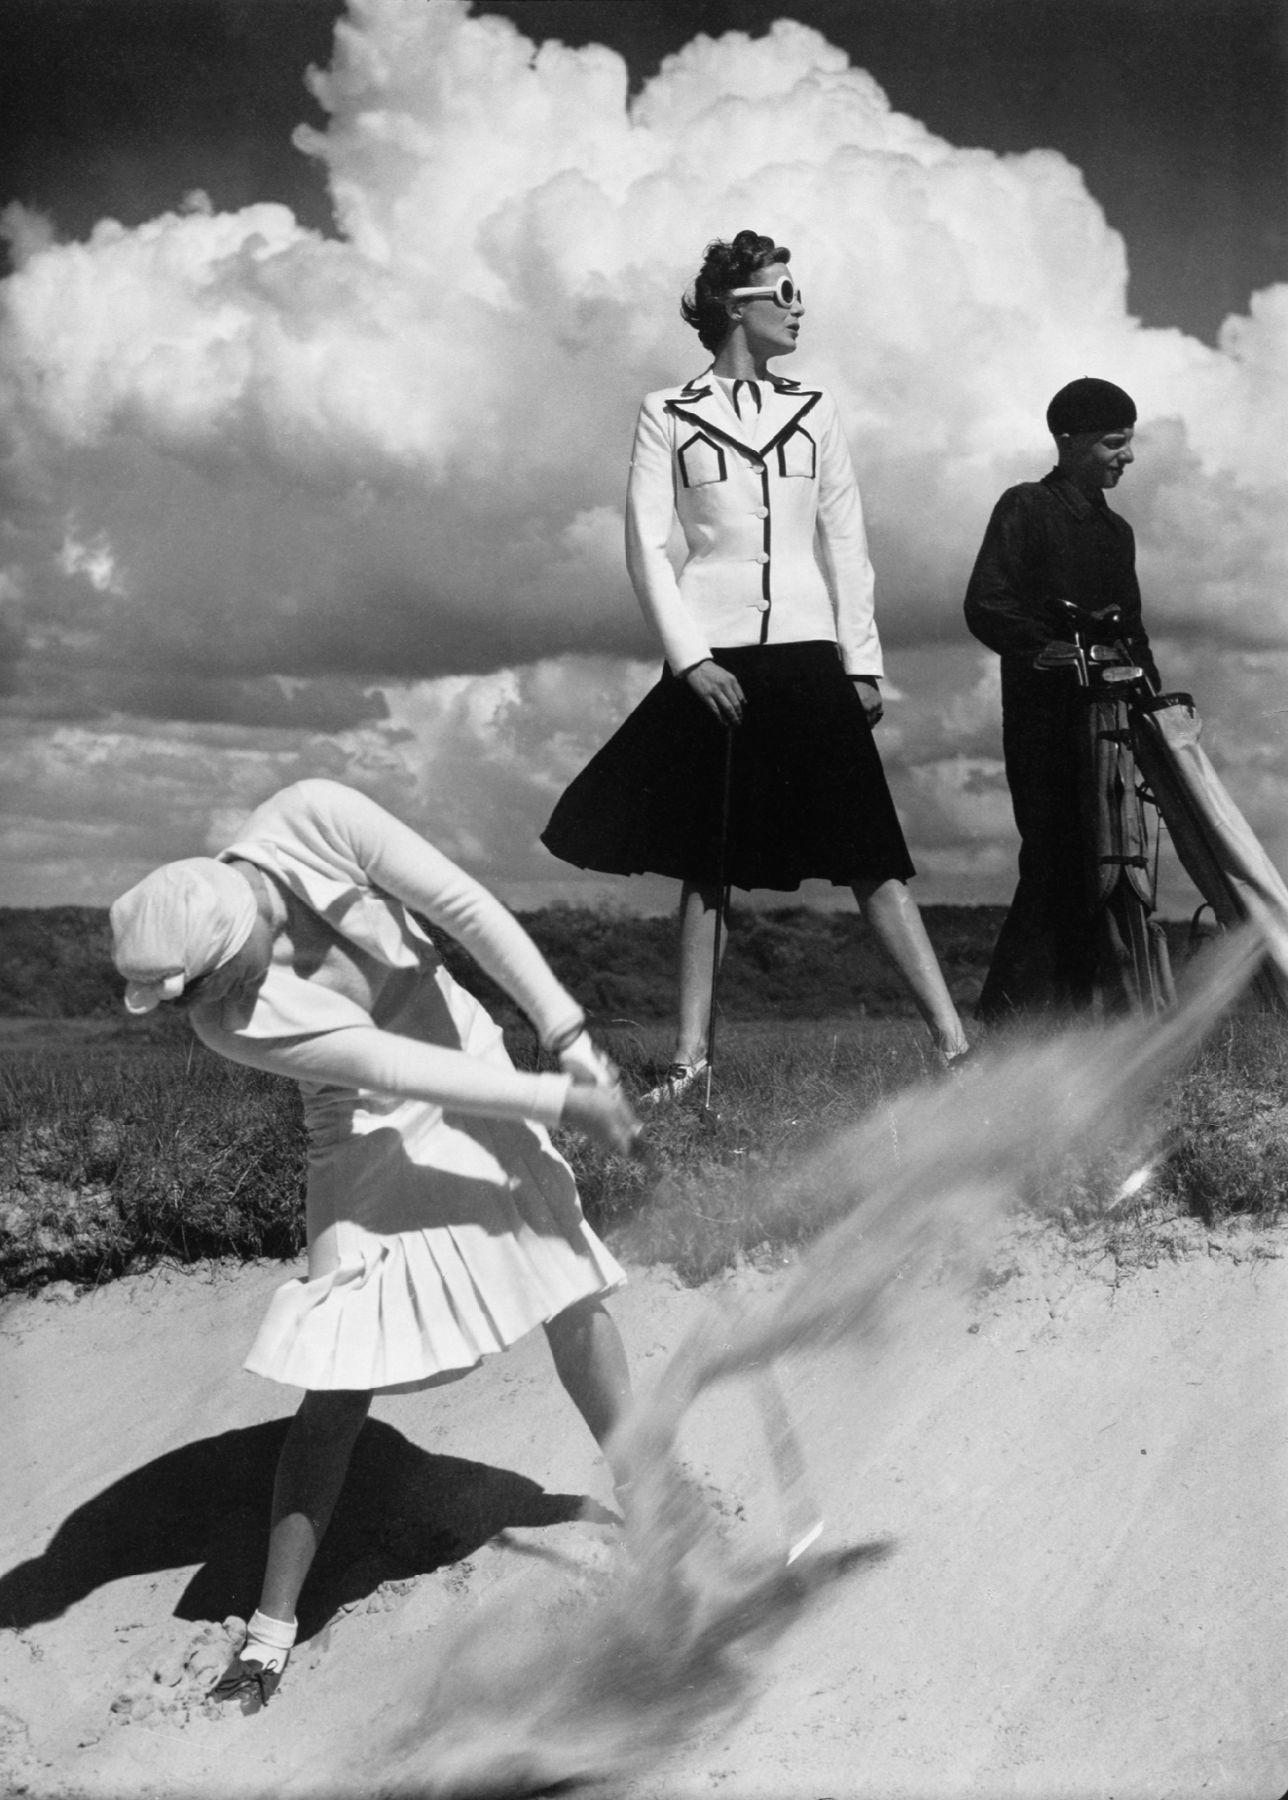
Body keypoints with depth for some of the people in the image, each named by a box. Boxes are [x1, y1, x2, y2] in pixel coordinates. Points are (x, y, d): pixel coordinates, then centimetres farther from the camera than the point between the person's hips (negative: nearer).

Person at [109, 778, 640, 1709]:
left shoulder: (311, 820, -25)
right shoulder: (225, 1020, -27)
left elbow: (467, 906, -21)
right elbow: (397, 1068, -30)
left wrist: (571, 1037, -23)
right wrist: (564, 1102, -30)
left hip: (478, 1076, 3)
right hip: (375, 1135, -3)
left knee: (574, 1290, 11)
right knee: (341, 1380, -7)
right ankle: (273, 1625, 10)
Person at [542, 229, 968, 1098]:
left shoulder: (813, 410, 13)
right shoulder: (668, 414, 5)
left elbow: (846, 542, 11)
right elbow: (647, 546, 0)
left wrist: (863, 660, 4)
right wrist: (689, 659, -10)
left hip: (808, 654, 2)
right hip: (714, 661, -1)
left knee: (868, 852, -3)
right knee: (706, 861, 4)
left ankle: (953, 1038, -2)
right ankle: (691, 1052, 12)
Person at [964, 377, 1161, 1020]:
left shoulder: (1115, 530, 21)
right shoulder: (1025, 507, 0)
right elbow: (985, 607, -10)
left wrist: (1151, 692, 7)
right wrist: (1048, 649, -22)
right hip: (1042, 712, -7)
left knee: (1090, 871, 4)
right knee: (1054, 864, -13)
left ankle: (1066, 1020, 10)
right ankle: (1003, 1022, -10)